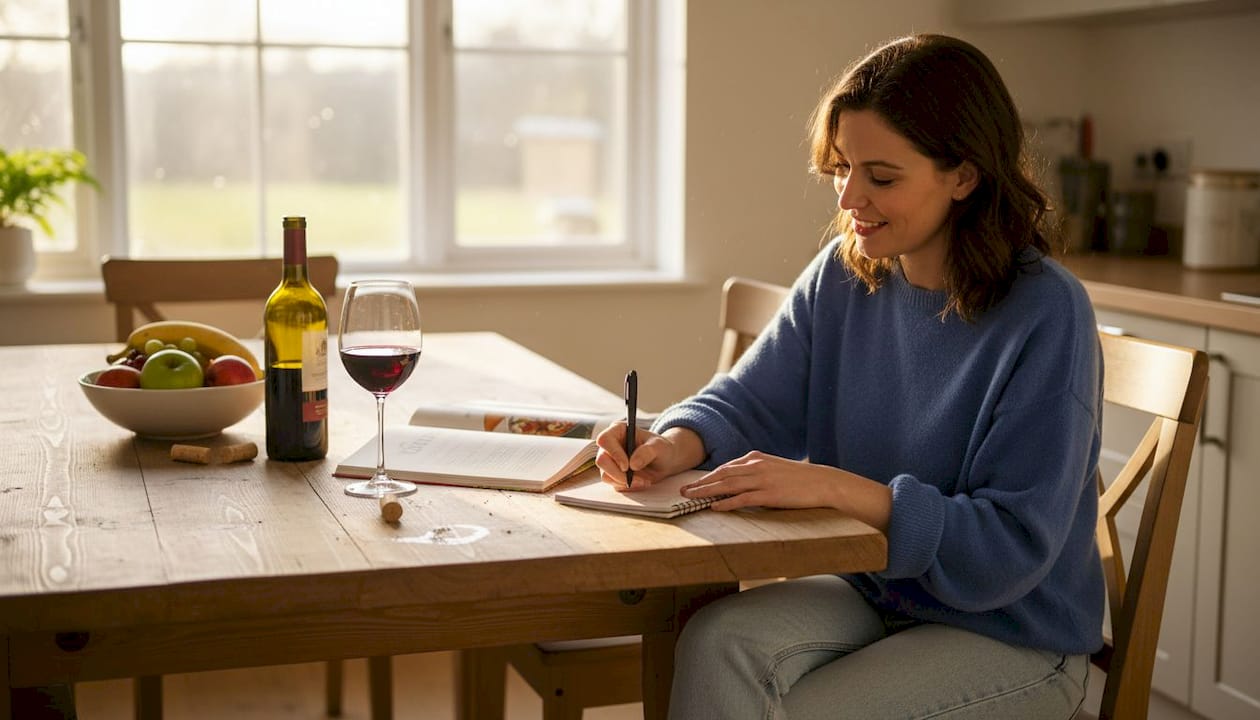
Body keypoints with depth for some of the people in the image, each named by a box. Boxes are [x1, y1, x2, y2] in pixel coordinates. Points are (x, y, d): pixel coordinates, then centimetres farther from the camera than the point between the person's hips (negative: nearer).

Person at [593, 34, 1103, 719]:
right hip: (871, 593, 5)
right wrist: (681, 441, -20)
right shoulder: (842, 277, -1)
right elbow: (749, 401, 4)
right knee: (718, 638, -24)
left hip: (1014, 636, -4)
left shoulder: (1047, 313, -20)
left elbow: (1013, 545, -22)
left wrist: (837, 487, -31)